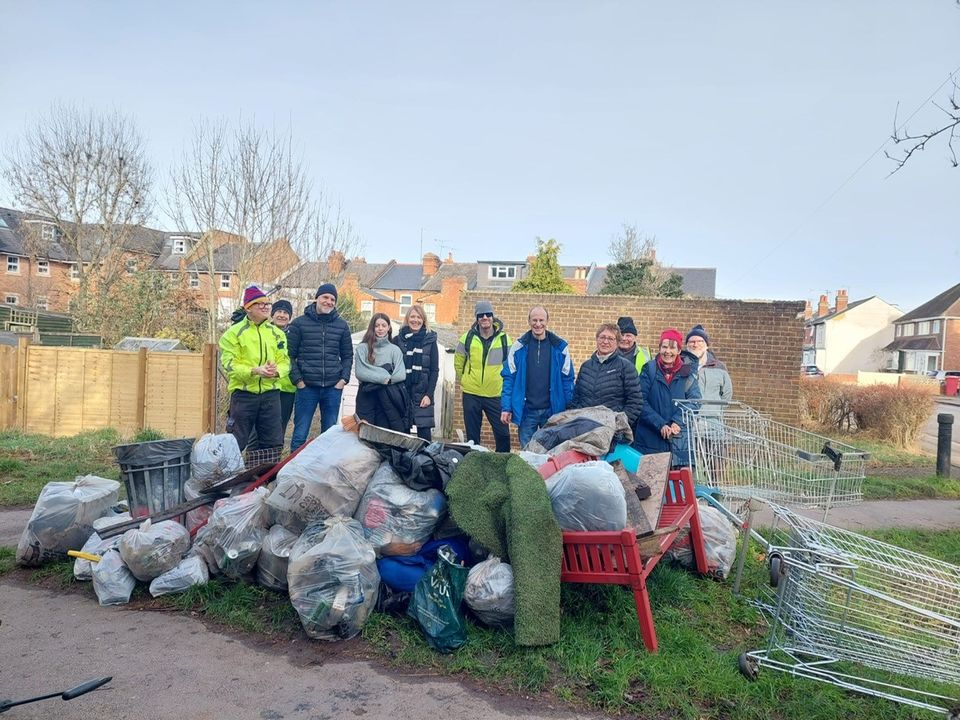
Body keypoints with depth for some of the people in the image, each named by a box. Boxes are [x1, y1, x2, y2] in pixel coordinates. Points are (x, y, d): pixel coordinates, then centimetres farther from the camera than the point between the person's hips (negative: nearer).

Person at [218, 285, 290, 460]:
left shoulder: (277, 333, 11)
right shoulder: (234, 332, -2)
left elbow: (285, 361, 8)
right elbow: (230, 364, -9)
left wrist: (276, 371, -15)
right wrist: (254, 370, -23)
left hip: (270, 393, 4)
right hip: (243, 394, -4)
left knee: (274, 444, 9)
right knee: (235, 443, 3)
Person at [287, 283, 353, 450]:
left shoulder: (342, 325, 9)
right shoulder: (299, 323, 1)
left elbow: (347, 356, 14)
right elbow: (290, 354, 1)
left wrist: (344, 379, 2)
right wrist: (297, 380, -7)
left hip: (333, 388, 3)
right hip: (307, 387, -2)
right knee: (300, 434, 0)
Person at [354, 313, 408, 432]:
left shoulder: (395, 349, 7)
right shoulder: (362, 348, 3)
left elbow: (401, 375, -4)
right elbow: (360, 373, -9)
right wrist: (384, 376, -13)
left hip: (388, 398, 1)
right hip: (367, 396, -1)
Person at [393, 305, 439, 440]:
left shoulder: (430, 340, 6)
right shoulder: (398, 340, 7)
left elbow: (434, 370, 3)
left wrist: (429, 394, -6)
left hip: (423, 392, -1)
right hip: (401, 392, 1)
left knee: (424, 432, -4)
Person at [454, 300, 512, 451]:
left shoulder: (504, 339, -1)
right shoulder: (467, 338, 0)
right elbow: (458, 362, 13)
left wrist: (504, 383, 6)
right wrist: (464, 380, 10)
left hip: (496, 395, -1)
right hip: (471, 394, 1)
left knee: (503, 433, -1)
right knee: (472, 435, 9)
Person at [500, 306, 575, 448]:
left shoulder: (560, 346, 0)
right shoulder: (519, 346, -1)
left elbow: (567, 379, 3)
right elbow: (509, 377, 0)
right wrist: (506, 407, -7)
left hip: (552, 410, 0)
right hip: (526, 411, 0)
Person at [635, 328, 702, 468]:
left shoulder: (687, 373, 8)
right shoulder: (649, 370, 3)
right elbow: (641, 402, -4)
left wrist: (677, 422, -16)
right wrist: (660, 425, -15)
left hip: (679, 440, 1)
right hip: (650, 439, -1)